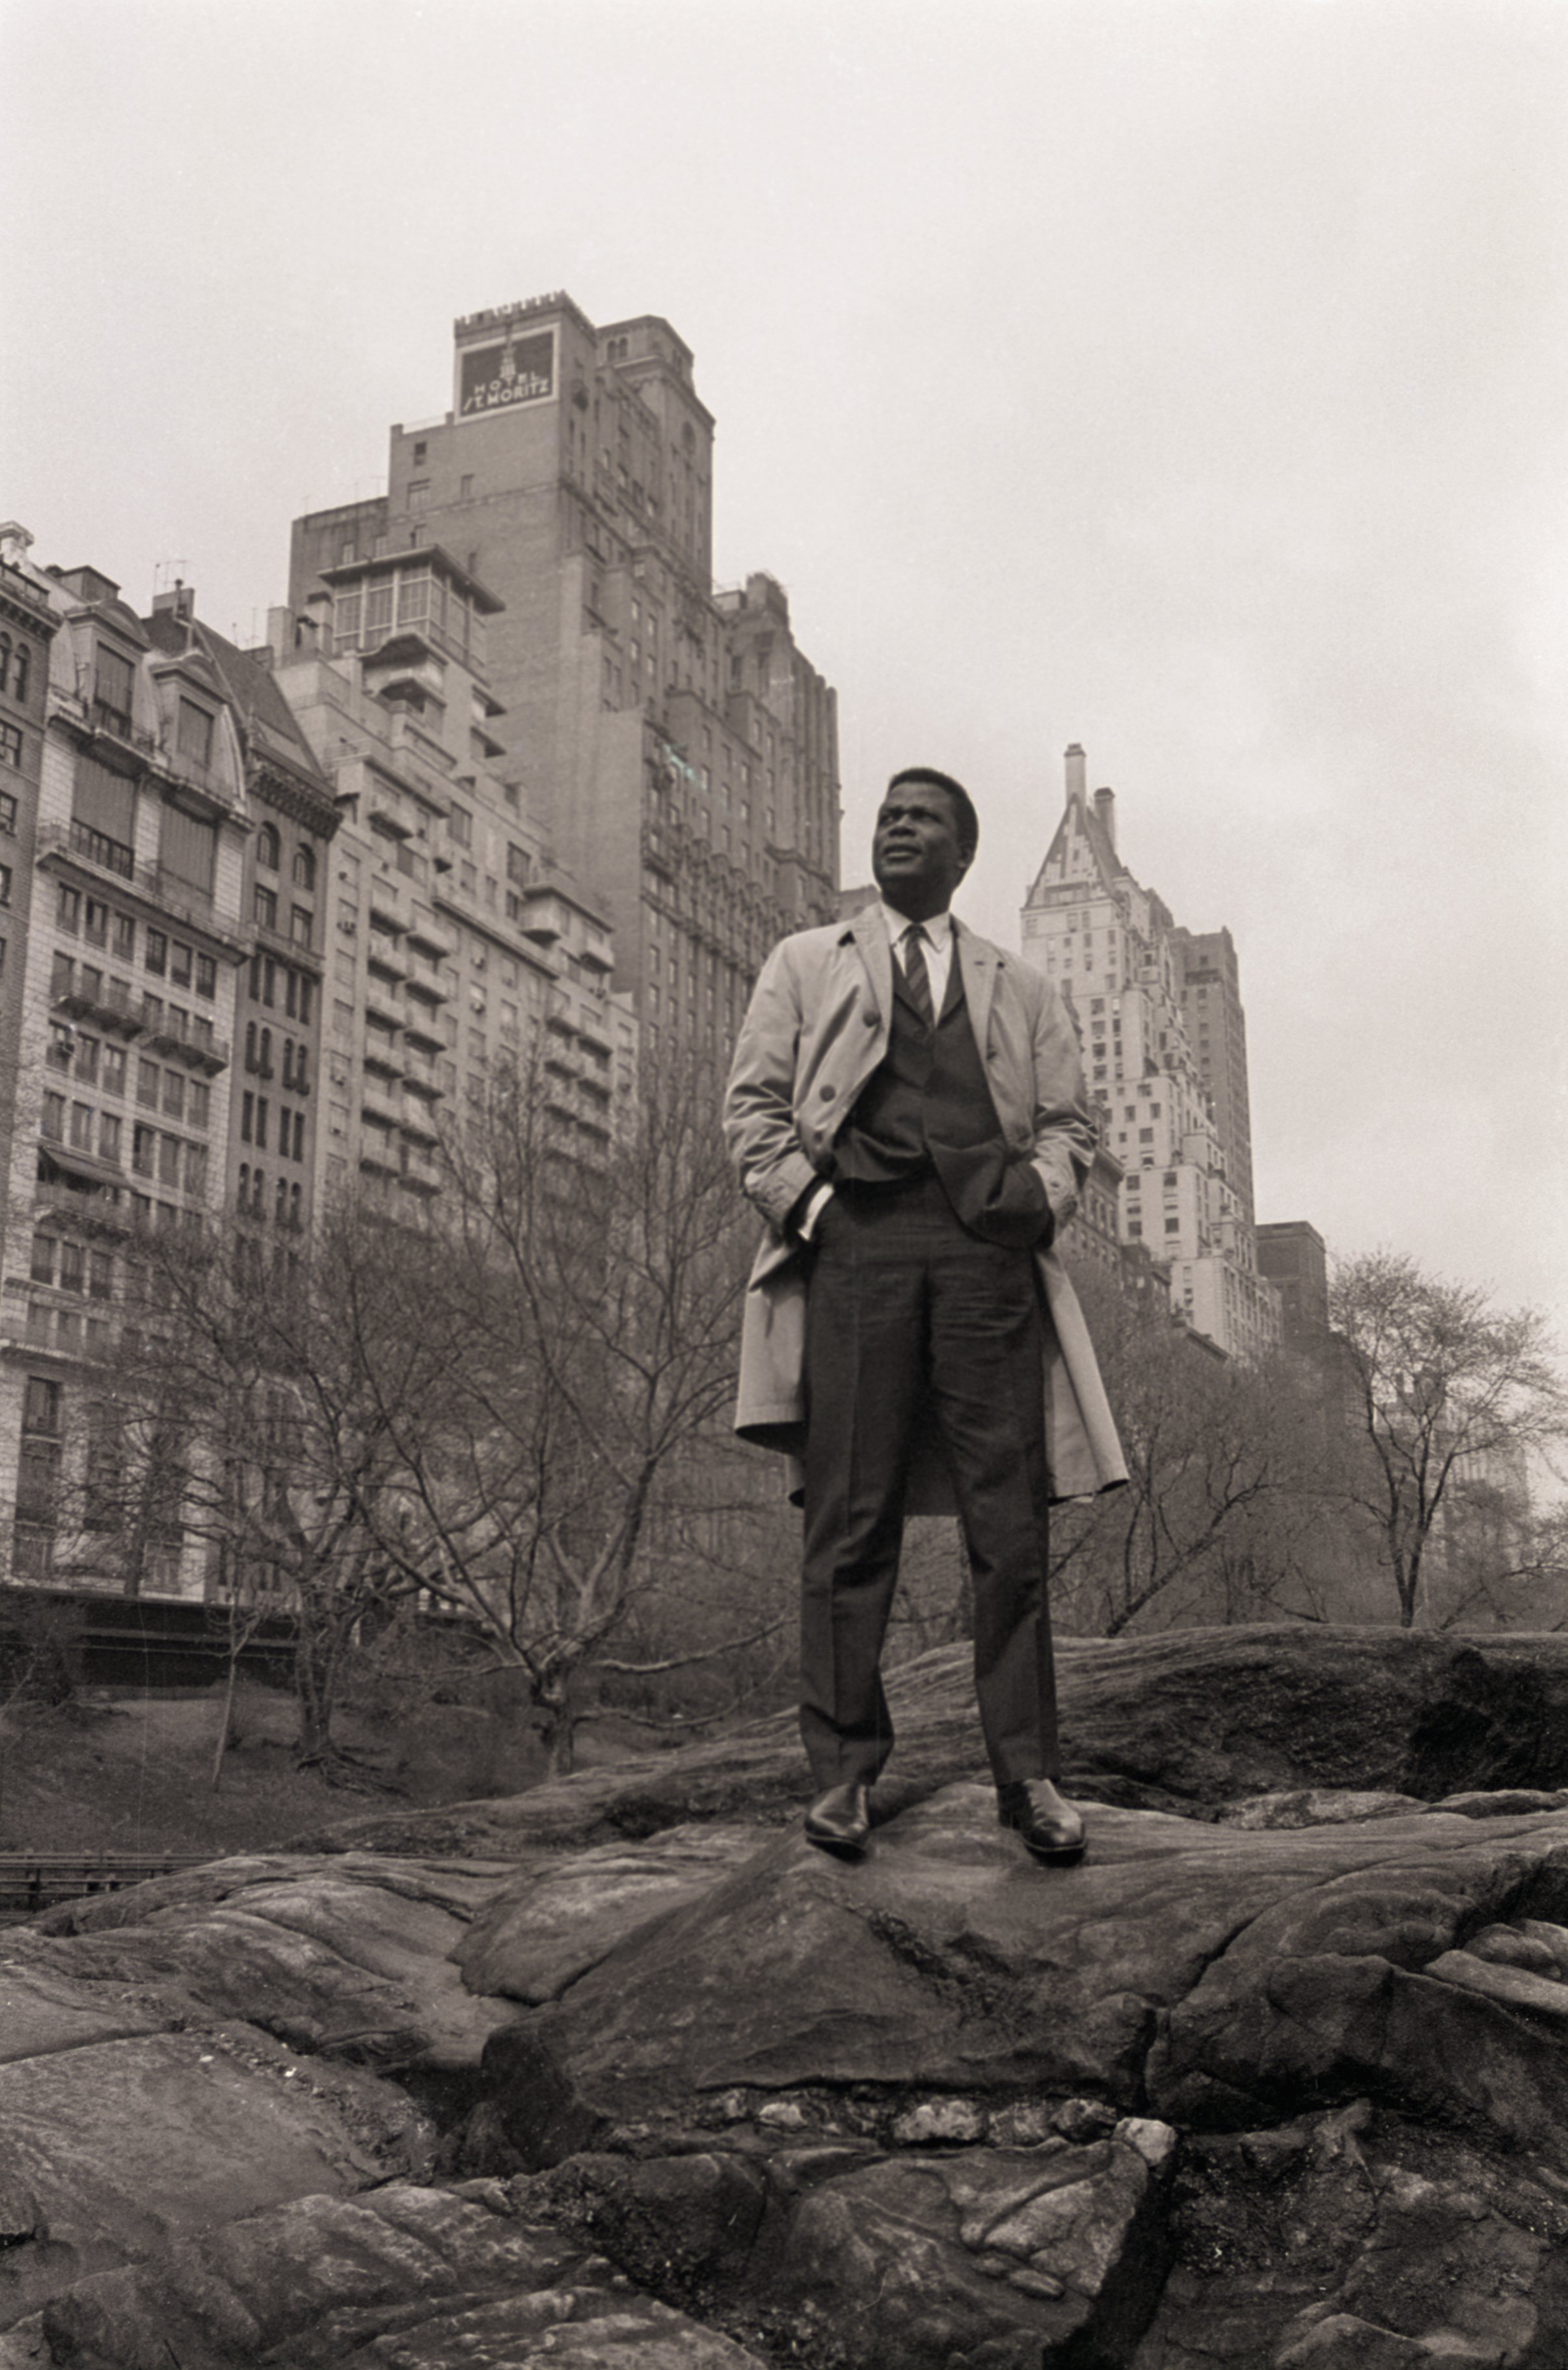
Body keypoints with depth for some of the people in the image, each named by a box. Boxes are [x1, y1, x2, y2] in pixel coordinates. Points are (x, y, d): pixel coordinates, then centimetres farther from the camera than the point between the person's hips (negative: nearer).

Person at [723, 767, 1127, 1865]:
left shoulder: (1022, 988, 25)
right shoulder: (805, 964, 21)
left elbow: (1070, 1117, 19)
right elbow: (753, 1100, 13)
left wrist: (1043, 1188, -2)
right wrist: (798, 1198, -3)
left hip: (986, 1246, 1)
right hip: (853, 1237, -1)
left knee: (1011, 1517, -3)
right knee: (851, 1515, -4)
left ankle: (1030, 1774, 1)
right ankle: (844, 1768, 2)